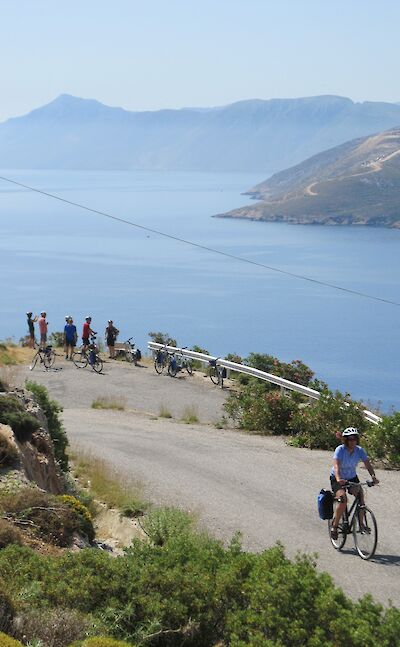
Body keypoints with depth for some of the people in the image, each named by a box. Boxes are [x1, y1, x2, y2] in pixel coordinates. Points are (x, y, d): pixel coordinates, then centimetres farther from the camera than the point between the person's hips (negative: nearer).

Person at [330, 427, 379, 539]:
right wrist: (338, 479, -54)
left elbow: (368, 464, -19)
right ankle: (334, 526, -10)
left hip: (352, 478, 4)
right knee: (343, 499, -26)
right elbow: (336, 465, -35)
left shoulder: (360, 450, -11)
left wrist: (373, 477, -38)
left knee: (360, 493, -22)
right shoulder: (340, 450, -22)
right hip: (337, 479, -4)